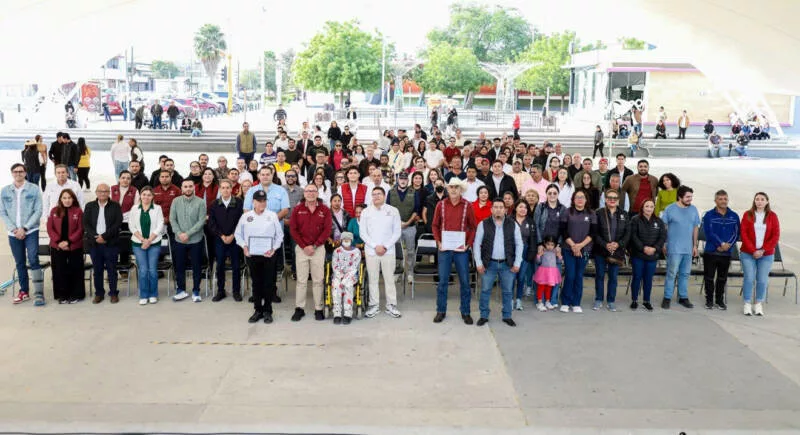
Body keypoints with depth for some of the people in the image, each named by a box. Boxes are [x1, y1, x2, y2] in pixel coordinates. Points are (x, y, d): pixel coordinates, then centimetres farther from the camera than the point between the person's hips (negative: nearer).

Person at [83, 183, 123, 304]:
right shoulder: (89, 206, 9)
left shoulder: (115, 206, 2)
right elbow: (86, 224, 3)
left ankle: (113, 293, 11)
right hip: (94, 243, 2)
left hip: (111, 243, -2)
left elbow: (118, 223, -7)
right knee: (97, 269, 6)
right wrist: (95, 236, -12)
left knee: (112, 269, 2)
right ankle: (99, 293, 15)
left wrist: (104, 236, -14)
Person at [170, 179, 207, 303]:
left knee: (196, 267, 5)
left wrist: (188, 234, -16)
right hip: (179, 240, 2)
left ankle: (196, 292, 16)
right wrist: (179, 233, -13)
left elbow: (201, 221, -11)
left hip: (196, 240, -2)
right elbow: (172, 219, 0)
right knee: (179, 266, 9)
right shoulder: (176, 201, 2)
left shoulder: (200, 202, -6)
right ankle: (181, 290, 23)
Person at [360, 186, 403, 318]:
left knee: (389, 278, 3)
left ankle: (391, 305, 10)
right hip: (371, 251, 0)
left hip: (388, 251, 0)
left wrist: (385, 247, -7)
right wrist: (375, 246, -8)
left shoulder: (393, 211, 2)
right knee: (373, 279, 5)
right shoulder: (366, 212, 3)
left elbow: (397, 232, 2)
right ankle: (374, 305, 13)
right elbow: (363, 233, 1)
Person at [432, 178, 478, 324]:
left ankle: (465, 312, 15)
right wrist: (438, 242, -4)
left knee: (465, 281, 4)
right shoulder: (441, 205, 2)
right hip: (444, 248, 1)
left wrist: (468, 244, -7)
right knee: (442, 281, 5)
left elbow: (473, 227, 4)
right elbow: (435, 225, 7)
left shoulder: (467, 206, 0)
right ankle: (441, 311, 17)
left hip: (461, 249, 0)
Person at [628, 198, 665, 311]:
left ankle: (647, 301, 17)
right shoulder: (635, 220, -3)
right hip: (638, 255, -3)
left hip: (652, 255, 3)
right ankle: (634, 300, 12)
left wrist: (655, 248, -13)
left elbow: (663, 237, 2)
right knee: (637, 277, 2)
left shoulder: (659, 221, 7)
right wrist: (643, 248, -19)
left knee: (648, 279, 7)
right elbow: (633, 236, -10)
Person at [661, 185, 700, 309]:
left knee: (685, 274, 11)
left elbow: (695, 228, 13)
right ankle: (667, 298, 3)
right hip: (674, 248, -4)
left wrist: (695, 245, 12)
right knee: (672, 273, -3)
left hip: (688, 248, 4)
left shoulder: (693, 210, 7)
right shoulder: (670, 209, -5)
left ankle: (683, 297, 21)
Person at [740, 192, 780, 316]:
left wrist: (763, 250, -9)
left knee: (762, 280, 1)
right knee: (749, 278, -2)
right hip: (748, 253, -1)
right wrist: (753, 250, -11)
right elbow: (744, 234, -3)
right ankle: (747, 304, 7)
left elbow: (776, 235, 0)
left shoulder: (772, 216, 3)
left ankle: (759, 304, 13)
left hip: (766, 254, 1)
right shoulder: (747, 215, 2)